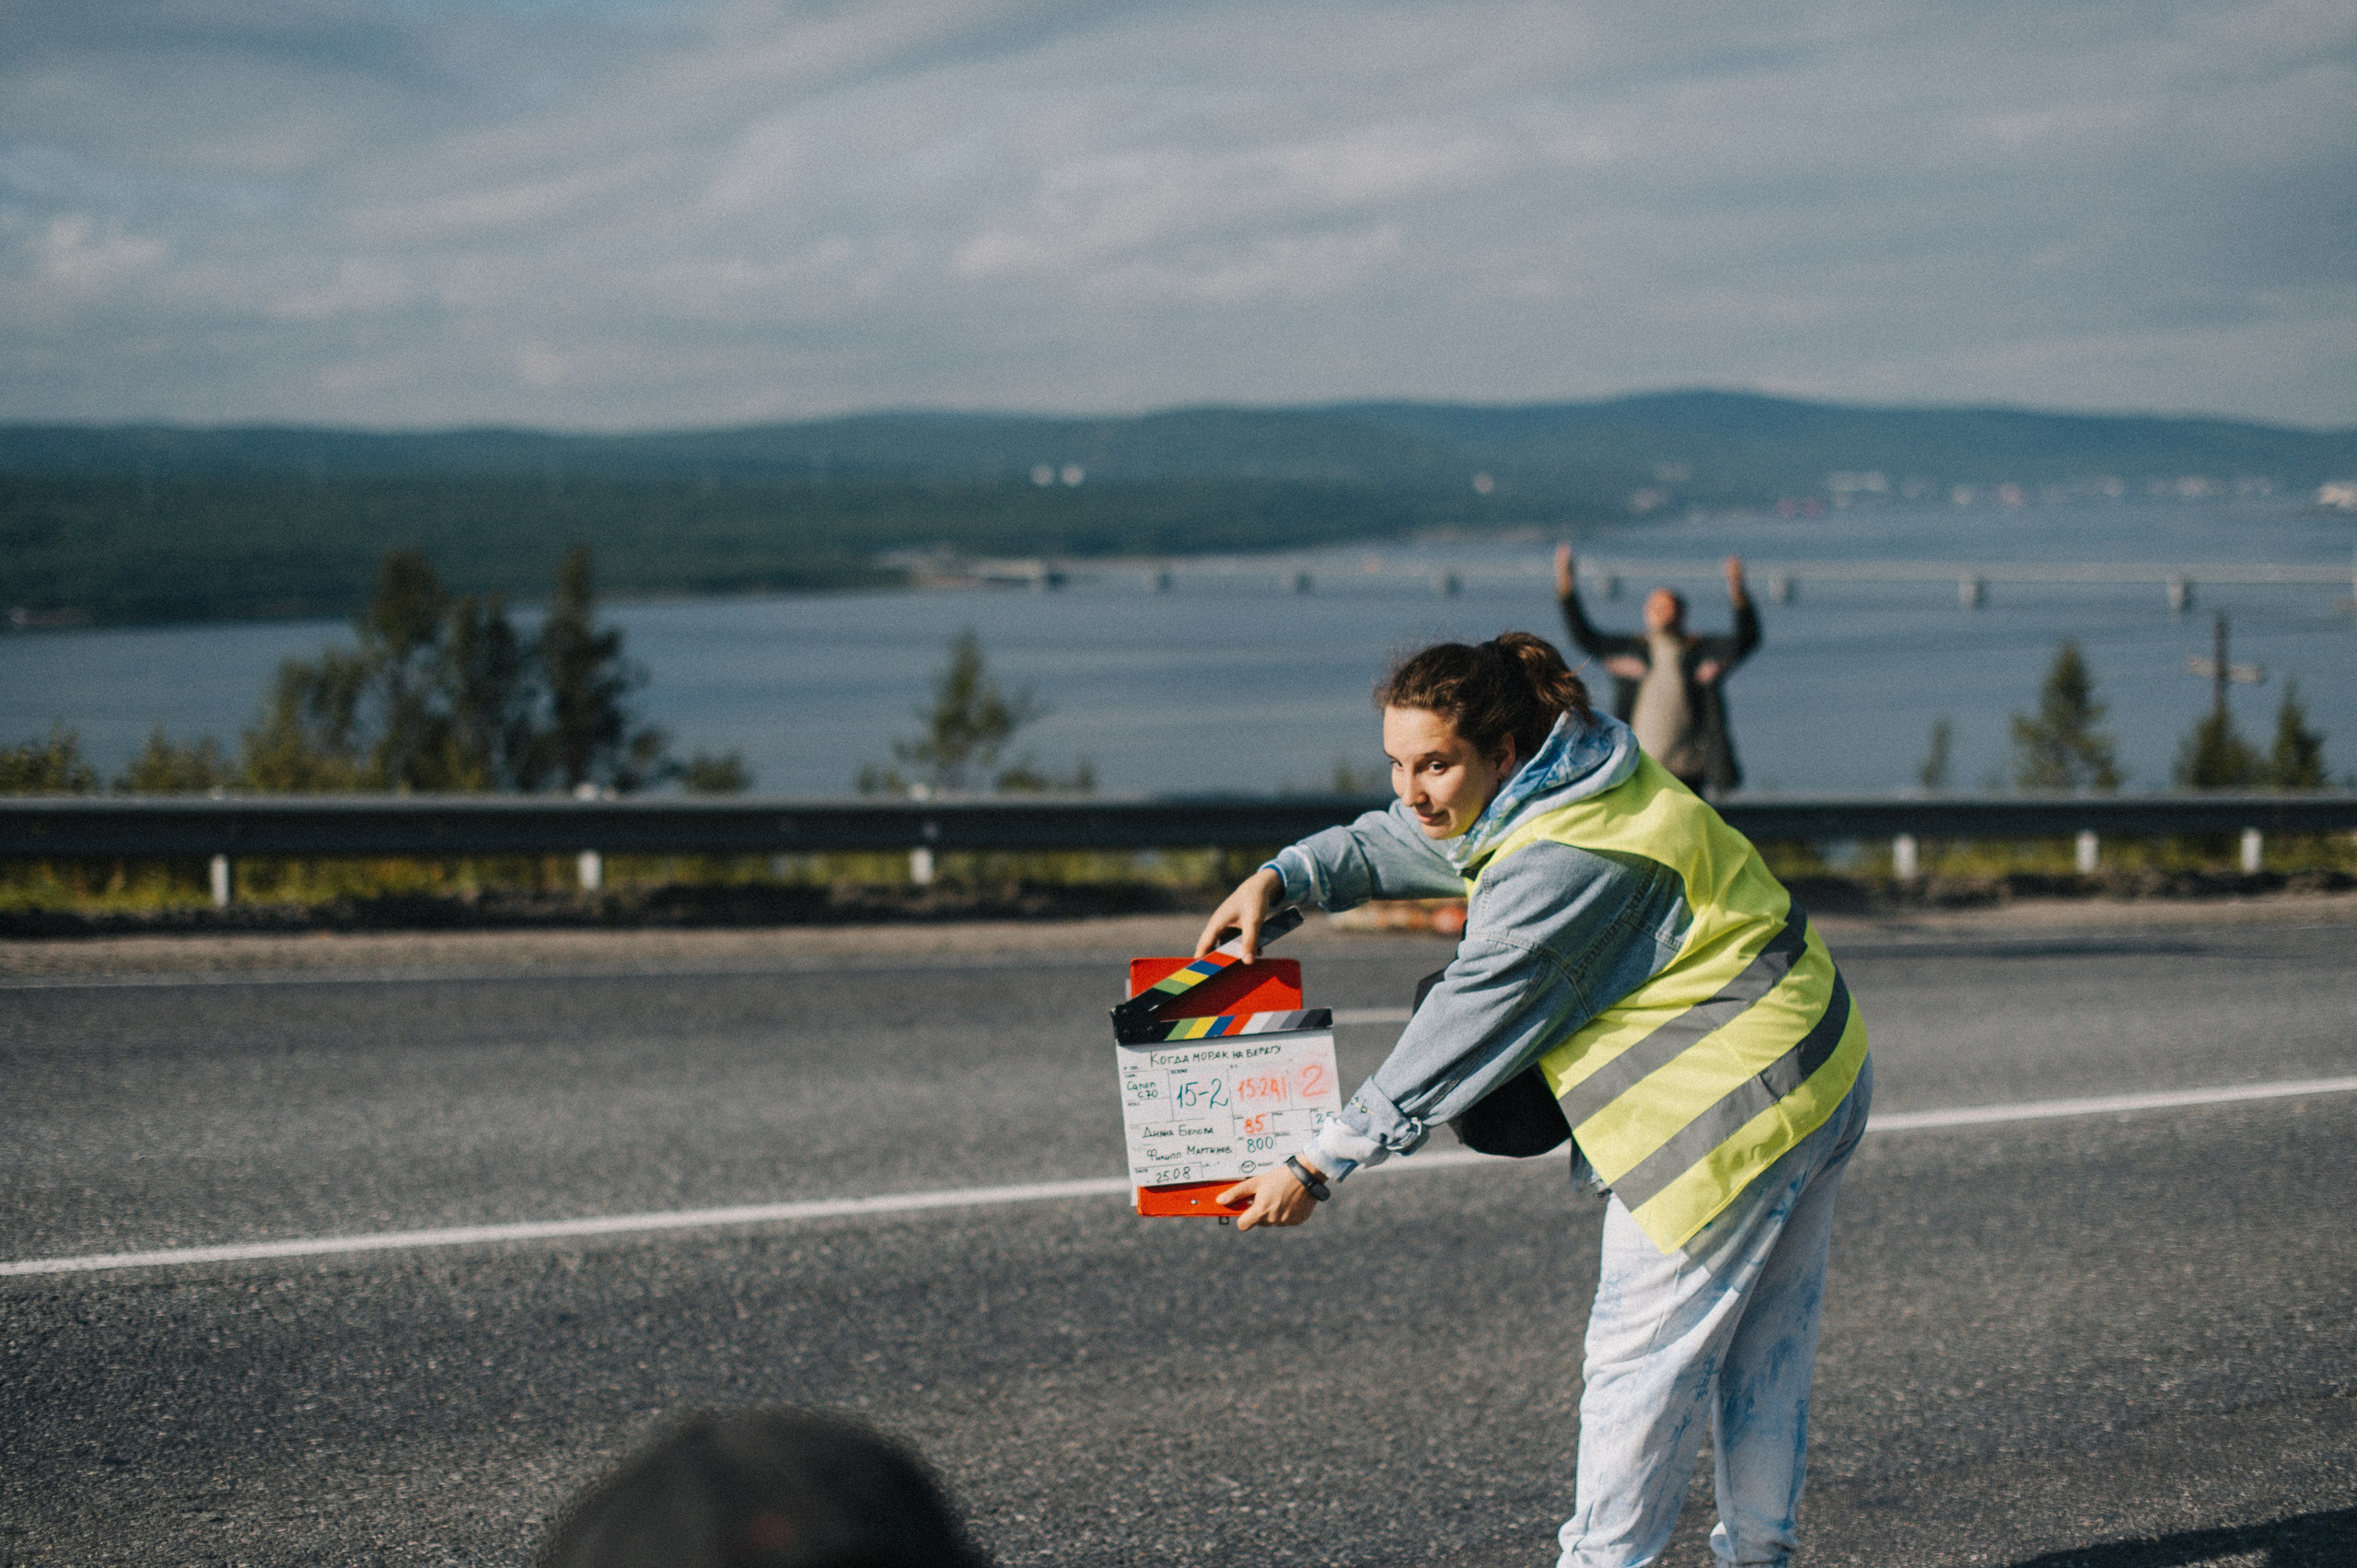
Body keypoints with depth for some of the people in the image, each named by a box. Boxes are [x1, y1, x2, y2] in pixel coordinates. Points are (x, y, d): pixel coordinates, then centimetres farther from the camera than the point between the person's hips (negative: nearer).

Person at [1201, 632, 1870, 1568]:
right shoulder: (1554, 779, 4)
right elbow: (1395, 844, 21)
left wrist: (1317, 1171, -20)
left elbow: (1455, 1045, -25)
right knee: (1764, 1345, 19)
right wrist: (1279, 879, 7)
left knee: (1641, 1352, -1)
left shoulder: (1557, 867, -27)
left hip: (1737, 1103, -10)